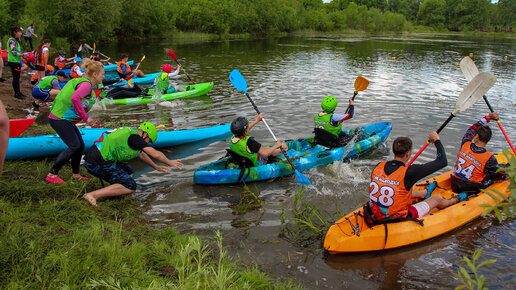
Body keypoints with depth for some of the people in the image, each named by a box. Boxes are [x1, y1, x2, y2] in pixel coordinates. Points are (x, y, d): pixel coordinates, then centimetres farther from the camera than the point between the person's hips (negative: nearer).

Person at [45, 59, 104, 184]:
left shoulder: (80, 81, 15)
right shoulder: (86, 85, -17)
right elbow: (75, 98, -34)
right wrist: (85, 118, -26)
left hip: (65, 118, 10)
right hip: (59, 119, -10)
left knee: (80, 145, 11)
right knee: (74, 146, -11)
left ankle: (75, 174, 24)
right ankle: (52, 174, -3)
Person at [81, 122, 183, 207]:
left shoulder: (128, 134, 22)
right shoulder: (135, 137, -6)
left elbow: (141, 154, 37)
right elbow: (155, 154, -6)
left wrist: (155, 166, 45)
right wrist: (169, 162, 11)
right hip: (98, 164, -10)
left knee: (128, 172, 24)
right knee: (131, 186, -10)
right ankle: (93, 195, -17)